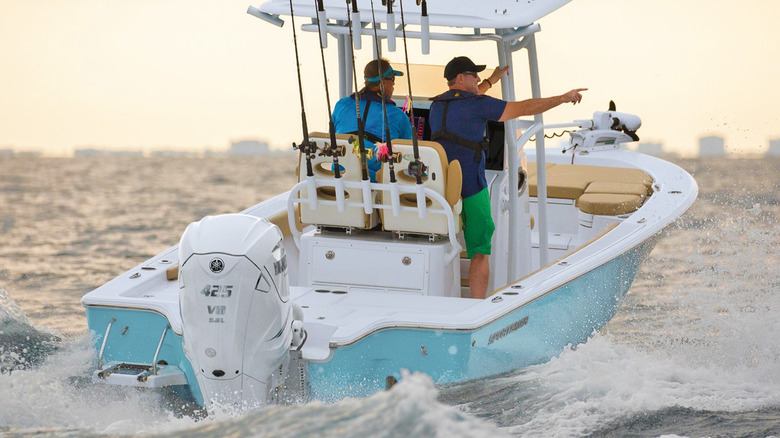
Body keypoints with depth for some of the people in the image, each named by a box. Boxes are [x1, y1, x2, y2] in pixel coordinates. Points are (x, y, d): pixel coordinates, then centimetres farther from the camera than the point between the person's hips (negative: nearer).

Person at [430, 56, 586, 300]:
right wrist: (564, 98, 0)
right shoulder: (478, 104, -9)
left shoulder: (437, 105, 13)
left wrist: (492, 80, 46)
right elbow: (525, 108, -8)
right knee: (480, 253, 0)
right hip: (470, 189, -6)